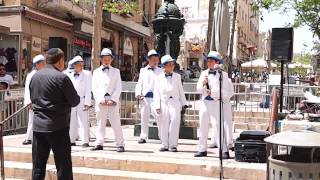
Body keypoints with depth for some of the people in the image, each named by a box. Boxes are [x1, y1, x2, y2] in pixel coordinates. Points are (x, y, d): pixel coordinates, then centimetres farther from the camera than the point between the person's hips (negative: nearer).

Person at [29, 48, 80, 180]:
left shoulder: (35, 76, 9)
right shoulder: (61, 77, -12)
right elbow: (74, 101, -8)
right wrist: (76, 97, 12)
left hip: (38, 125, 6)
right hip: (57, 126, -6)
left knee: (38, 165, 11)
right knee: (63, 165, 1)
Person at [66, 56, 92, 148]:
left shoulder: (87, 74, 2)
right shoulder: (69, 75, 12)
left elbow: (88, 89, -4)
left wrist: (87, 103, -11)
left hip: (82, 101, -4)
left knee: (83, 122, -5)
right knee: (72, 122, 9)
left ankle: (85, 141, -2)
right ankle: (72, 140, 19)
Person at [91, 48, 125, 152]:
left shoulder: (116, 71, 12)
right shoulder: (96, 72, 14)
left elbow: (118, 88, 4)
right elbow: (94, 88, 7)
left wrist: (112, 100, -8)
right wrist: (101, 99, -7)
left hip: (112, 102, -2)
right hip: (100, 102, 2)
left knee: (116, 123, -6)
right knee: (100, 123, 5)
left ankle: (120, 144, -4)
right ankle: (99, 143, 11)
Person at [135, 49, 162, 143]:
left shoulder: (160, 71, 9)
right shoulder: (143, 70, 16)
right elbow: (139, 84, 14)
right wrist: (138, 94, -2)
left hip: (156, 97, -2)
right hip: (145, 97, 3)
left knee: (159, 117, -10)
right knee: (144, 118, 8)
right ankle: (143, 137, 17)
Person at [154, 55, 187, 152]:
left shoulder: (177, 76, 13)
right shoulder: (159, 78, 8)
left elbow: (181, 90, 15)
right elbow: (156, 92, 5)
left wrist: (184, 103, 11)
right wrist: (157, 106, -3)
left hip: (175, 101, 0)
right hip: (164, 102, 0)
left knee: (174, 122, -11)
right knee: (164, 124, 4)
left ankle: (173, 145, -5)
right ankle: (164, 145, 14)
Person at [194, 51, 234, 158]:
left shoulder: (222, 74, -2)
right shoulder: (204, 73, 13)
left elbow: (229, 91, -7)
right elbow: (198, 89, 8)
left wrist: (213, 93, -12)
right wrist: (203, 84, -12)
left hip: (216, 103, -5)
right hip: (205, 102, 5)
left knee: (218, 126, -10)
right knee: (203, 126, 10)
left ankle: (224, 151, -4)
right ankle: (202, 149, 21)